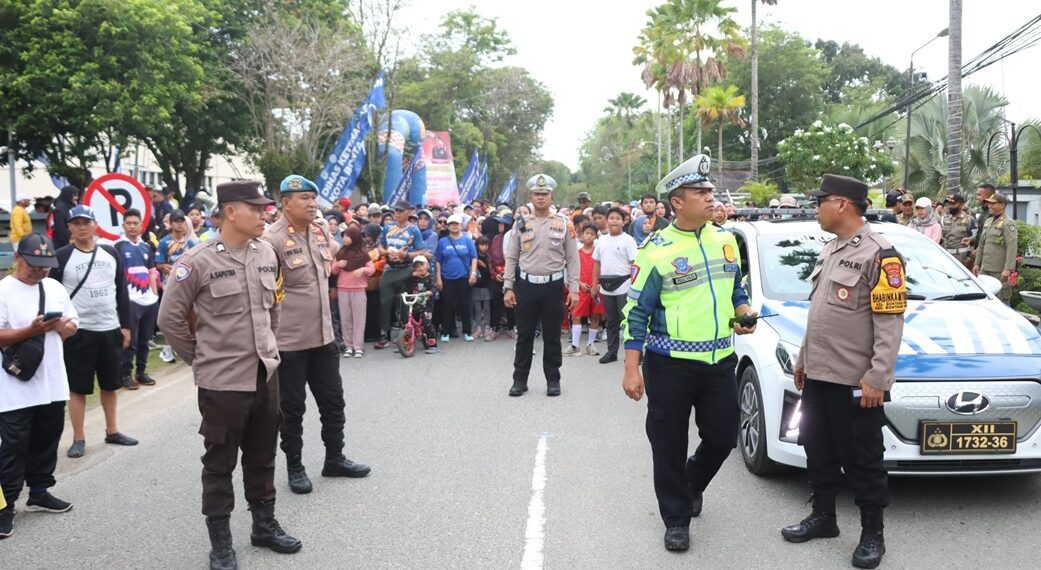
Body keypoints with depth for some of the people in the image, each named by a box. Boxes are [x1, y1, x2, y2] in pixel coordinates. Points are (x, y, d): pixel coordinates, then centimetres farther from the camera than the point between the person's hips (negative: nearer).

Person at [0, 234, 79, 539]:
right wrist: (31, 331, -27)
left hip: (53, 383, 6)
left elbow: (73, 324, 13)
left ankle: (39, 491, 32)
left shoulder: (55, 287, 8)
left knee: (46, 440, 17)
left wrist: (62, 326, -9)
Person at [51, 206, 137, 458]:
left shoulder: (111, 254, 7)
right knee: (78, 387, 2)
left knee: (110, 383, 13)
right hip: (78, 332, -4)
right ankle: (78, 439, 12)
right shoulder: (61, 256, -5)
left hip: (110, 329, 4)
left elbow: (122, 292, 11)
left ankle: (112, 431, 27)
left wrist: (125, 325, 7)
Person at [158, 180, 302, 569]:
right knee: (220, 463, 7)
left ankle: (265, 525, 34)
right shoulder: (198, 261, -14)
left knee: (262, 457, 18)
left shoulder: (267, 254, 3)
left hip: (266, 373, 6)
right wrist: (201, 358, 0)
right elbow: (170, 318, -6)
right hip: (222, 379, -5)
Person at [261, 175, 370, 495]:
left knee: (333, 401, 16)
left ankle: (334, 459, 32)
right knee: (292, 408, 7)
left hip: (323, 335, 7)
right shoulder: (272, 239, -18)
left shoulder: (321, 233, 6)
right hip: (289, 341, -7)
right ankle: (295, 468, 22)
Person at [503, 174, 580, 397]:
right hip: (526, 285, 1)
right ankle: (520, 379, 17)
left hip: (553, 286, -1)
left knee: (552, 336, 7)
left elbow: (572, 258, 2)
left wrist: (573, 288, -4)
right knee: (524, 335, 7)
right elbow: (511, 258, 7)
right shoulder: (520, 223, 4)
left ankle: (553, 380, 19)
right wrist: (508, 287, 1)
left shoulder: (564, 223, 1)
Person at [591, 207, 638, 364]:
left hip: (623, 286, -5)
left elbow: (634, 263, -8)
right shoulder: (601, 240, 11)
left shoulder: (628, 240, -4)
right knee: (611, 320, 13)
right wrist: (595, 284, 12)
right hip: (606, 287, 5)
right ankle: (611, 351, 20)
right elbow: (597, 263, 16)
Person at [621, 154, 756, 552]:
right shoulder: (656, 249, -10)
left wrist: (743, 314, -1)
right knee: (670, 445, 5)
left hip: (721, 361, 5)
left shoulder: (725, 240, 7)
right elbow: (637, 312, -8)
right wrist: (631, 369, -12)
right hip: (671, 365, -5)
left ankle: (691, 485, 41)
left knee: (722, 437, 12)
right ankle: (677, 519, 22)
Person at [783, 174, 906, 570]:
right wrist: (803, 358, 21)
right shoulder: (830, 250, 13)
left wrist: (877, 378, -21)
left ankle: (872, 535, 17)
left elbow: (890, 323, -17)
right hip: (818, 375, 8)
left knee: (862, 460, 3)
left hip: (855, 381, -8)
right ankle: (822, 517, 31)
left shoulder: (879, 255, -14)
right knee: (818, 451, 16)